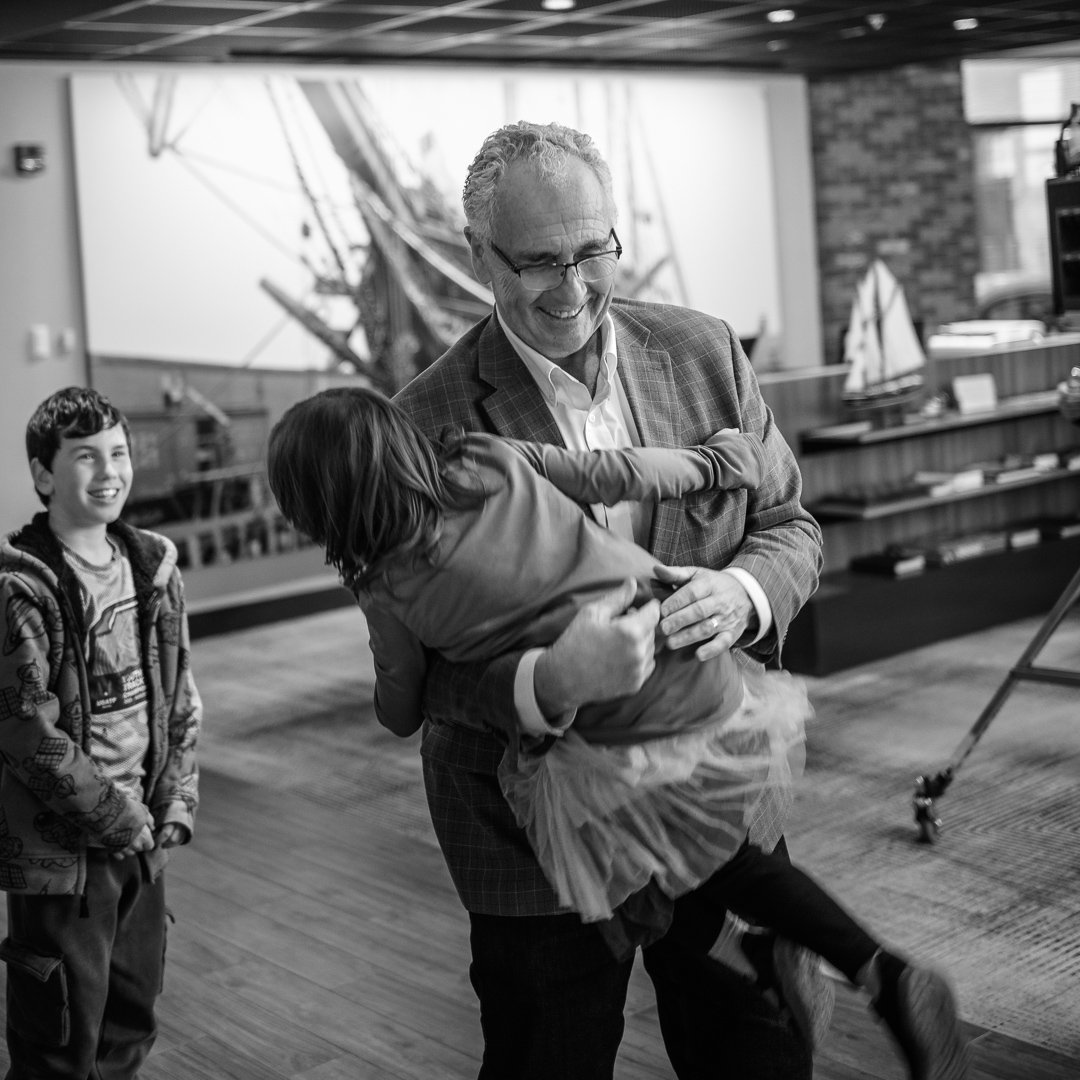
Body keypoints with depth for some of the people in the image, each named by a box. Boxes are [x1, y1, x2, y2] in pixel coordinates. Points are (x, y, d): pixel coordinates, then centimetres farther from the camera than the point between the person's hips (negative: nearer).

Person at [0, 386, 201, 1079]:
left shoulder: (151, 564, 5)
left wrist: (175, 800, 2)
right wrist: (116, 817, -14)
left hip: (142, 838, 6)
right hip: (59, 851, -6)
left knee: (131, 1023, 18)